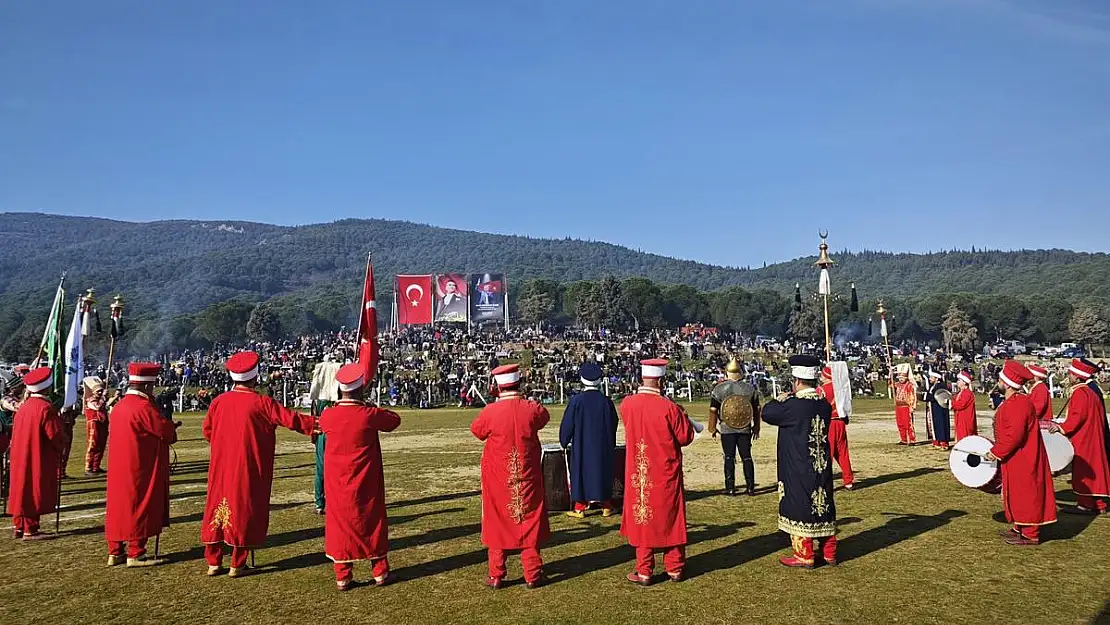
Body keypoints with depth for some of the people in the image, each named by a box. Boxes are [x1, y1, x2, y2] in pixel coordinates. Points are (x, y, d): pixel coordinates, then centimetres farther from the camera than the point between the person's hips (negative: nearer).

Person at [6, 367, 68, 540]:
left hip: (21, 458, 8)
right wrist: (65, 442, 2)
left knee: (22, 489, 15)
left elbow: (17, 432, 13)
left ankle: (18, 527, 23)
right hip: (39, 460, -8)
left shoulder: (23, 406, 7)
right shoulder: (46, 408, -18)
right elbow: (56, 434, -19)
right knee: (35, 492, -1)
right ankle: (30, 530, 4)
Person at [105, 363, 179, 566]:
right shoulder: (143, 406, -18)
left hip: (120, 469, 9)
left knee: (119, 505, 13)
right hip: (139, 470, -9)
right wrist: (172, 427, 9)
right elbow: (167, 430, -16)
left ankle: (115, 551, 20)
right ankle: (135, 554, 5)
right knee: (140, 507, 0)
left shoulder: (118, 407, 10)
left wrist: (168, 428, 13)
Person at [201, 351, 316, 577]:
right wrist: (317, 423, -4)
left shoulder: (218, 401, 0)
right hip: (248, 470, -4)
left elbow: (207, 431, 10)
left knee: (217, 509, 14)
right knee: (244, 512, 5)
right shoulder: (262, 403, -13)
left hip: (220, 467, 4)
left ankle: (213, 562, 19)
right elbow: (291, 419, -13)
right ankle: (237, 565, 11)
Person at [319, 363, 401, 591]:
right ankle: (380, 572, 20)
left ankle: (343, 576, 16)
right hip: (366, 484, -2)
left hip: (337, 484, 2)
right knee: (372, 522, 12)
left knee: (340, 522, 12)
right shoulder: (369, 414, -18)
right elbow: (395, 420, -1)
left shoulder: (327, 415, -10)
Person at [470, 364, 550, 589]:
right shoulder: (531, 409, -12)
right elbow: (544, 417, 13)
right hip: (528, 478, 1)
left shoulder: (490, 412, -16)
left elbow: (476, 430, 5)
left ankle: (496, 575, 17)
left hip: (498, 479, -1)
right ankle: (533, 574, 18)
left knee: (497, 522, 11)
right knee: (529, 520, 13)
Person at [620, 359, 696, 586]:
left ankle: (644, 572, 14)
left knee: (642, 517, 10)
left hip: (638, 473, 2)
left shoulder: (627, 404, -8)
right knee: (670, 517, 13)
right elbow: (685, 437, -8)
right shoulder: (669, 408, -18)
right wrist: (683, 416, 7)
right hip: (666, 473, -2)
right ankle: (674, 568, 22)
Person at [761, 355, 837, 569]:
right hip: (821, 467, 7)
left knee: (800, 506, 4)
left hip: (798, 470, -7)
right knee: (823, 505, 15)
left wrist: (779, 400, 7)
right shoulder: (824, 404, 2)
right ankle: (829, 553, 26)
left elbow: (767, 413, -12)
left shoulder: (794, 405, -21)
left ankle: (804, 555, 13)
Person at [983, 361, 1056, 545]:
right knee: (1017, 493, 18)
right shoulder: (1011, 402, 11)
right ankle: (1020, 528, 28)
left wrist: (996, 452, -20)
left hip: (1023, 460, -10)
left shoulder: (1019, 403, -23)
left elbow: (1015, 435, -28)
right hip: (1016, 459, 10)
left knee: (1025, 494, -1)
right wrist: (997, 447, 15)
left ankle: (1030, 535, 7)